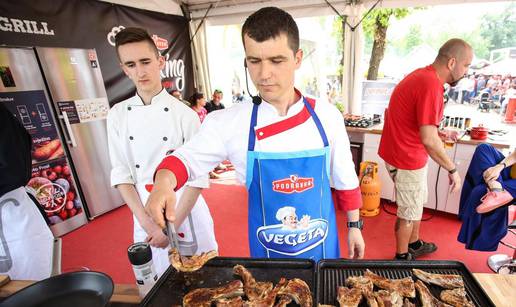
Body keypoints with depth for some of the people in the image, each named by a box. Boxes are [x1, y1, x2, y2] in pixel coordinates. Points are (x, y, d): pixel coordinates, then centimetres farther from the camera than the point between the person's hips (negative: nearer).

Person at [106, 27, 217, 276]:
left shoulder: (184, 114, -12)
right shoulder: (118, 115, -1)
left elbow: (197, 177, -12)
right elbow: (121, 173, 0)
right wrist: (146, 221, -8)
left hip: (185, 210, -3)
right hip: (143, 213, 3)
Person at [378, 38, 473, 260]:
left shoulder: (422, 75, 8)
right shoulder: (431, 85, -24)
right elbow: (428, 140, -28)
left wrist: (439, 132, 19)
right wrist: (452, 170, -17)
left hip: (406, 153, 10)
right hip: (407, 158, -10)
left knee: (417, 202, 26)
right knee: (409, 211, 9)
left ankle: (414, 244, 46)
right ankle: (402, 258, 30)